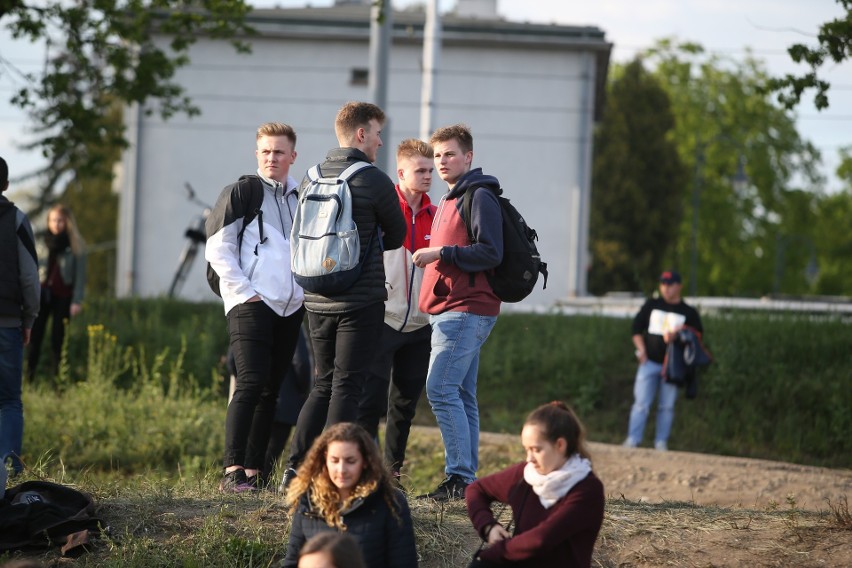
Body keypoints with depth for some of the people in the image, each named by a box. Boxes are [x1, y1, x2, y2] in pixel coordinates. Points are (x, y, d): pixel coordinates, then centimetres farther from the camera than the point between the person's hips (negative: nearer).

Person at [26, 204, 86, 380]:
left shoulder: (76, 245, 1)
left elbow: (80, 274, 0)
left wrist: (77, 301, -6)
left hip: (63, 295, -1)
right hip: (42, 292, 1)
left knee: (58, 338, -1)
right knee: (35, 334, -6)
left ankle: (56, 377, 3)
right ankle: (29, 375, -4)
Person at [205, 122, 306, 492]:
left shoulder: (302, 200, 16)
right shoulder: (240, 193, 0)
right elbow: (218, 249, -4)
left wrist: (308, 291, 11)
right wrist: (244, 291, -11)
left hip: (291, 308, 6)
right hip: (251, 305, -6)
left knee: (270, 390, 5)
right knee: (251, 384, -15)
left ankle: (254, 472, 8)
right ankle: (232, 472, -18)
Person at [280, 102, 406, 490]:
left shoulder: (311, 178, 6)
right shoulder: (375, 181, -10)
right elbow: (396, 236, 4)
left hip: (318, 300, 5)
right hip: (361, 299, -5)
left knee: (324, 384, 15)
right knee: (346, 387, 0)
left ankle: (296, 467, 8)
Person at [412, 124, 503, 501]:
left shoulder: (480, 197, -8)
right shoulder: (448, 201, 23)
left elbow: (490, 253, -18)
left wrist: (440, 253, -18)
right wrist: (431, 256, 15)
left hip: (466, 310, -10)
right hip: (449, 309, 10)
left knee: (441, 389, -17)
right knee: (461, 395, 8)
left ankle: (460, 476, -18)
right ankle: (465, 480, 9)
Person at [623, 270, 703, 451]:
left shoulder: (689, 312, 5)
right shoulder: (651, 305, 10)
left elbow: (698, 336, 3)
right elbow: (636, 327, 12)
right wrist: (641, 349, -1)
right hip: (649, 362, 1)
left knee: (667, 406, 2)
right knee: (641, 403, -5)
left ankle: (661, 443, 8)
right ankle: (632, 441, -5)